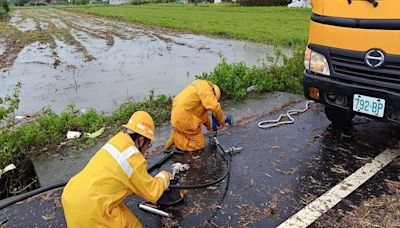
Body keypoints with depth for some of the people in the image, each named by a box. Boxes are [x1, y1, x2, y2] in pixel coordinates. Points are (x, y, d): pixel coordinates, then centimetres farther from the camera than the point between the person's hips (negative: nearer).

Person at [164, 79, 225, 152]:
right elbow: (215, 107, -24)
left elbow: (202, 110, 26)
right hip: (184, 119, -10)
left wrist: (209, 125, 31)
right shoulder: (206, 89, -12)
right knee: (200, 144, 2)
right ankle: (176, 138, -5)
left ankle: (177, 134, 11)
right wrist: (222, 121, -8)